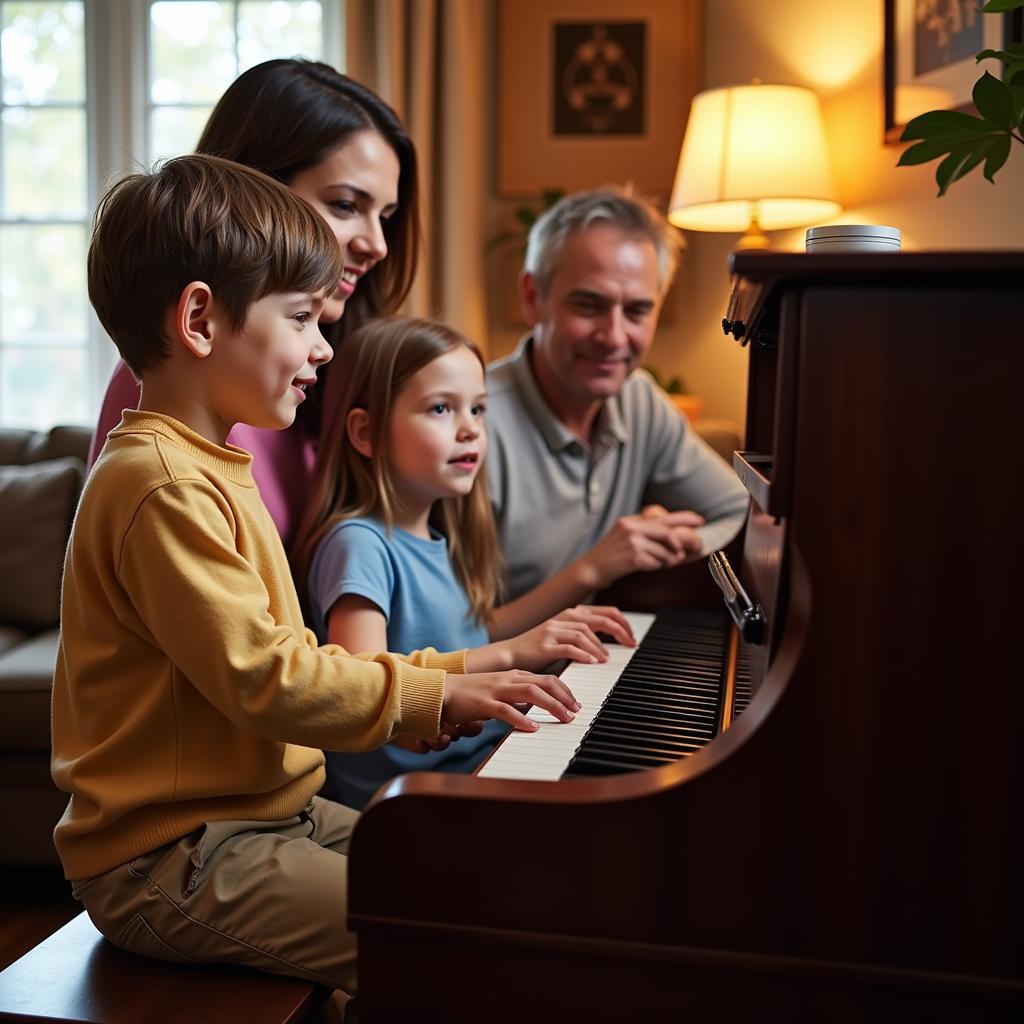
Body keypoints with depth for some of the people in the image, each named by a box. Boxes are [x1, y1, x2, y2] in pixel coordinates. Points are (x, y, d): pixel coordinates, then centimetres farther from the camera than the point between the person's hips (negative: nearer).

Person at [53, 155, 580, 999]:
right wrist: (435, 692, -14)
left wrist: (453, 675, 6)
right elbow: (265, 682, -23)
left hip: (266, 814, 10)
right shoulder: (162, 487, -20)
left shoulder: (207, 470, 15)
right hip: (171, 863, -10)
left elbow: (291, 658, 13)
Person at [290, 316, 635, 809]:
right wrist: (509, 653, -26)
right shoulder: (359, 543, -15)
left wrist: (553, 624, 7)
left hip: (482, 760, 8)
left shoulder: (439, 538, 11)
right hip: (406, 797, -8)